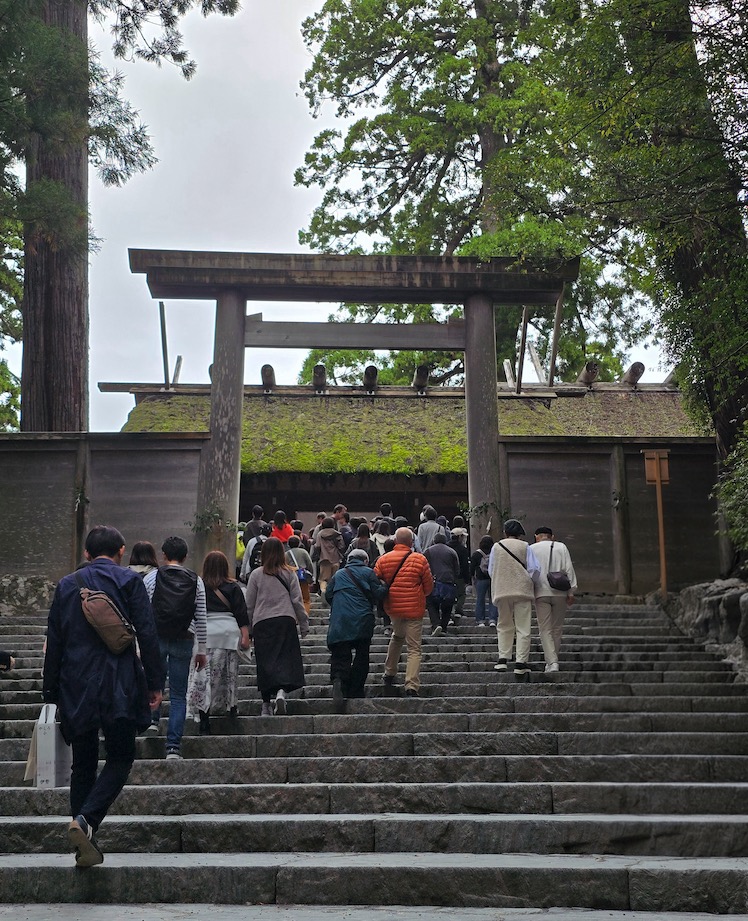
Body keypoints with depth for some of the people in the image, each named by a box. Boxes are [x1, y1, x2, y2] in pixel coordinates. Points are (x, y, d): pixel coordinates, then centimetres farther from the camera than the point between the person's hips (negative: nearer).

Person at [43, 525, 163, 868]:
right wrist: (155, 682, -1)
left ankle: (85, 845, 12)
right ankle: (86, 819, -13)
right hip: (119, 685, -3)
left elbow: (54, 643, 10)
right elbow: (147, 635, -7)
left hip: (75, 686, 4)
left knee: (83, 763, 12)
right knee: (120, 757, 8)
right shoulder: (129, 581, -2)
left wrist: (51, 691, 15)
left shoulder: (66, 585, 9)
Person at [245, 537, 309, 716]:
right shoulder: (289, 573, 3)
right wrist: (304, 624, 12)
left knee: (265, 662, 5)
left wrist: (249, 628, 16)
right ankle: (281, 691, -26)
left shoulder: (256, 574, 3)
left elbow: (249, 605, 7)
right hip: (286, 621, -1)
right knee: (286, 659, -1)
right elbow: (297, 601, 4)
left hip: (262, 623, 1)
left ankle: (266, 704, 7)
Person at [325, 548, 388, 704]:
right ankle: (355, 690, 6)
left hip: (339, 622, 2)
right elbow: (377, 594, -3)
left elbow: (328, 595, 12)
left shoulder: (338, 574, 15)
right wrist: (384, 587, 17)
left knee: (340, 655, 1)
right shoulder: (368, 573, 6)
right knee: (362, 656, 9)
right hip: (362, 621, -2)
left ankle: (338, 678, -28)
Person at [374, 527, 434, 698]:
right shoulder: (420, 560, -8)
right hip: (414, 609, -4)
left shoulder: (383, 560, -1)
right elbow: (429, 587, -1)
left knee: (397, 637, 30)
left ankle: (389, 674, 32)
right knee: (414, 648, 1)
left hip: (392, 608, 4)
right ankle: (411, 687, -8)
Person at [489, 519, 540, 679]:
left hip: (502, 592, 2)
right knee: (523, 628, 1)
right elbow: (534, 569, -5)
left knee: (504, 626, 14)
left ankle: (503, 659, 4)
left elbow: (490, 571, 8)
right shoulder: (525, 547, -2)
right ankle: (521, 663, -5)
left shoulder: (496, 547, 3)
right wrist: (530, 581, 14)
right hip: (523, 591, -2)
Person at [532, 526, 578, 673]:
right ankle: (551, 661, 17)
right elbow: (569, 569, 2)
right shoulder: (561, 547, 8)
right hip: (560, 593, 1)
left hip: (541, 593, -1)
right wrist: (571, 591, 1)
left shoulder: (532, 549, 6)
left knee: (545, 629, -1)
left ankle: (552, 662, -14)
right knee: (557, 628, 12)